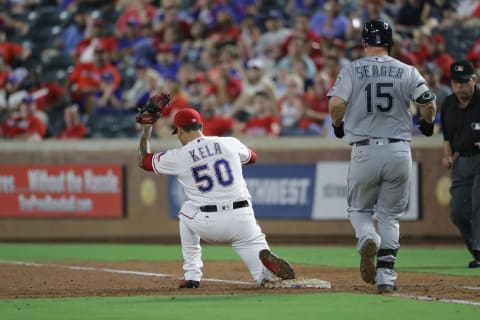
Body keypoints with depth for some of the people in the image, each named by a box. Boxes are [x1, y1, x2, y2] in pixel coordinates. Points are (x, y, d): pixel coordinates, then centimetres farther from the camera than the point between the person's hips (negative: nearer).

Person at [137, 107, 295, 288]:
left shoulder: (177, 157, 2)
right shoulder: (229, 143, 8)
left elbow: (143, 161, 19)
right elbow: (251, 157, 32)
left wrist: (146, 129, 30)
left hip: (209, 225, -1)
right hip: (243, 221, 1)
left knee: (186, 212, 33)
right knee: (266, 277, 9)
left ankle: (192, 275, 25)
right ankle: (265, 259, -30)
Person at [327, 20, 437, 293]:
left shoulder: (352, 71, 0)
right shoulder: (407, 72, 3)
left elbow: (336, 103, -13)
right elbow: (429, 103, -4)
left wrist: (338, 125, 8)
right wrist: (428, 124, 17)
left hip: (364, 151, -1)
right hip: (399, 151, 1)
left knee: (359, 209, 17)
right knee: (390, 215, 13)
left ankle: (368, 239, -17)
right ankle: (386, 276, 4)